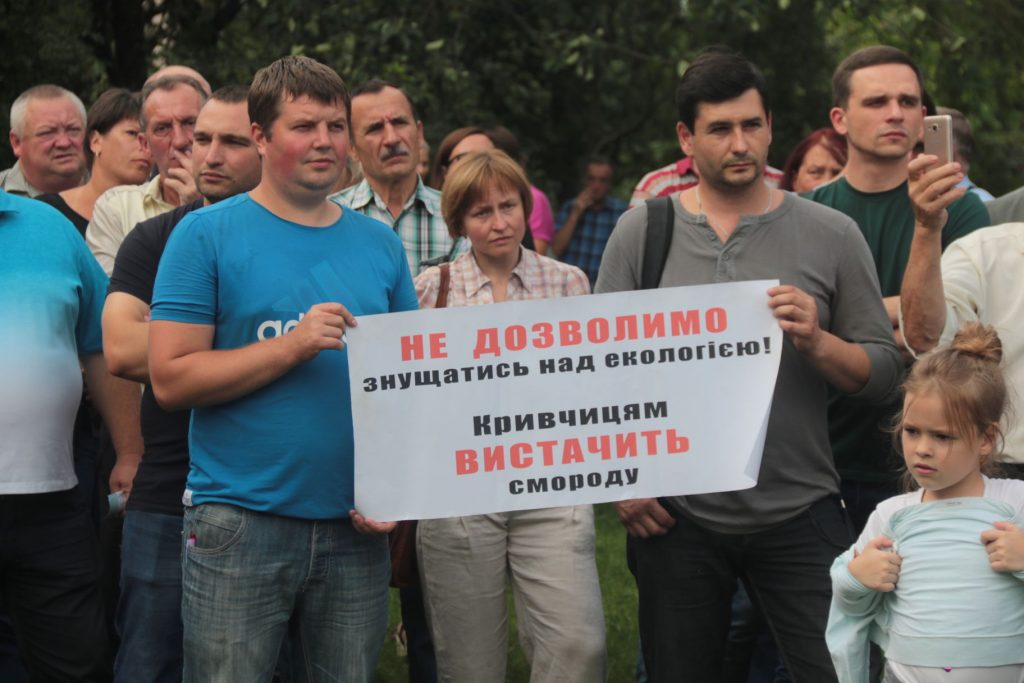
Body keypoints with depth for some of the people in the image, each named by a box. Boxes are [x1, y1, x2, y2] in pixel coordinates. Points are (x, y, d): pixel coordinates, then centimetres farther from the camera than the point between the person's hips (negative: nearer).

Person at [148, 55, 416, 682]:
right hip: (239, 528, -4)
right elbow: (171, 378, -8)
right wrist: (292, 347, -17)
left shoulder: (380, 245, 10)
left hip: (355, 530, 4)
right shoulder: (208, 235, -2)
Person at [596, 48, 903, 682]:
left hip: (801, 515, 0)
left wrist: (817, 344, -18)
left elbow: (885, 372, 0)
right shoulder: (641, 231, 3)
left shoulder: (831, 235, 1)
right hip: (677, 516, 1)